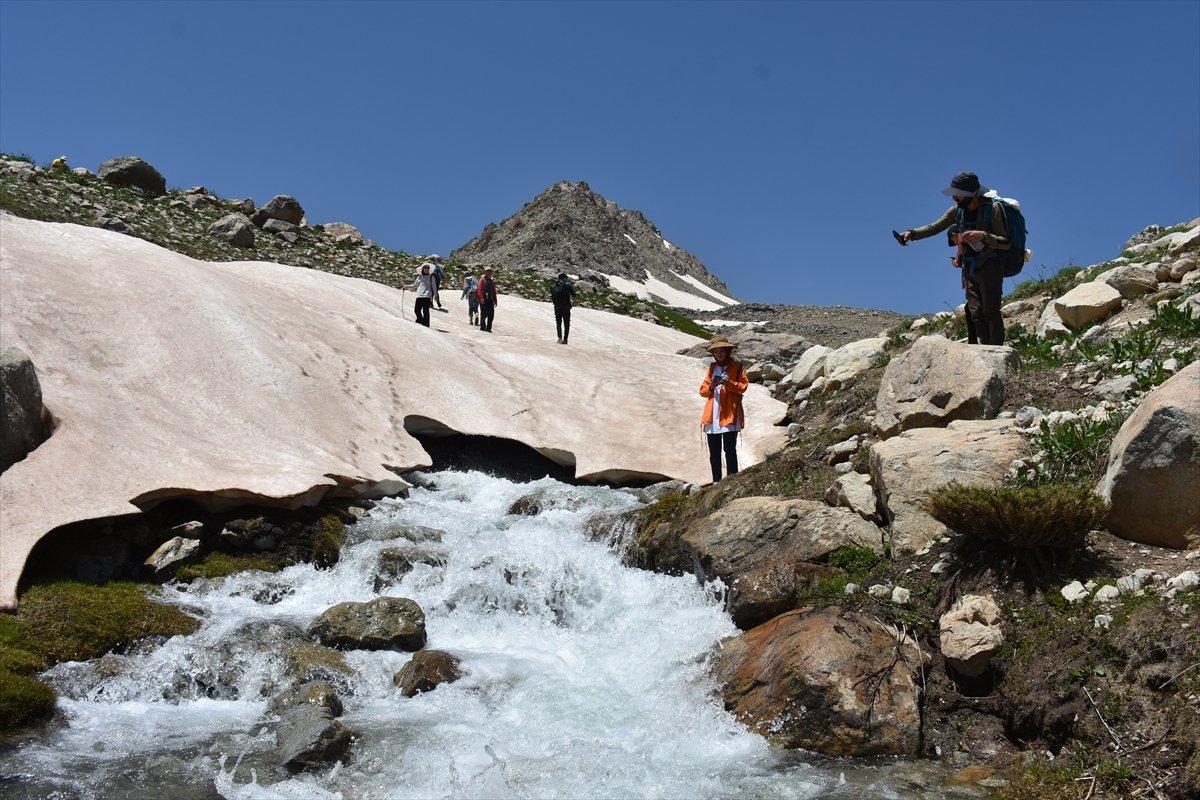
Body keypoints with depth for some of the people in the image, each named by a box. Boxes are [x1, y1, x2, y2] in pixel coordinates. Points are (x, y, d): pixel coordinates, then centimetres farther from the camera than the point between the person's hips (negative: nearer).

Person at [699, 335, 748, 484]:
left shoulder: (736, 367, 6)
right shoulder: (712, 368, 17)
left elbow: (743, 386, -1)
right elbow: (703, 390, 14)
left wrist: (729, 383, -17)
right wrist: (711, 386, -8)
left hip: (730, 415, -4)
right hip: (712, 416, 4)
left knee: (730, 449, -9)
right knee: (714, 453, 4)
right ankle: (716, 481, 10)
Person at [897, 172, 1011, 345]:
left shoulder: (994, 207, -11)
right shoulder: (957, 210, 7)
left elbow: (1006, 242, -12)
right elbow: (933, 227, 9)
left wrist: (983, 235, -25)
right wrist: (912, 233, -7)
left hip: (990, 267, -6)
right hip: (969, 269, 6)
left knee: (991, 312, -11)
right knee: (976, 313, 3)